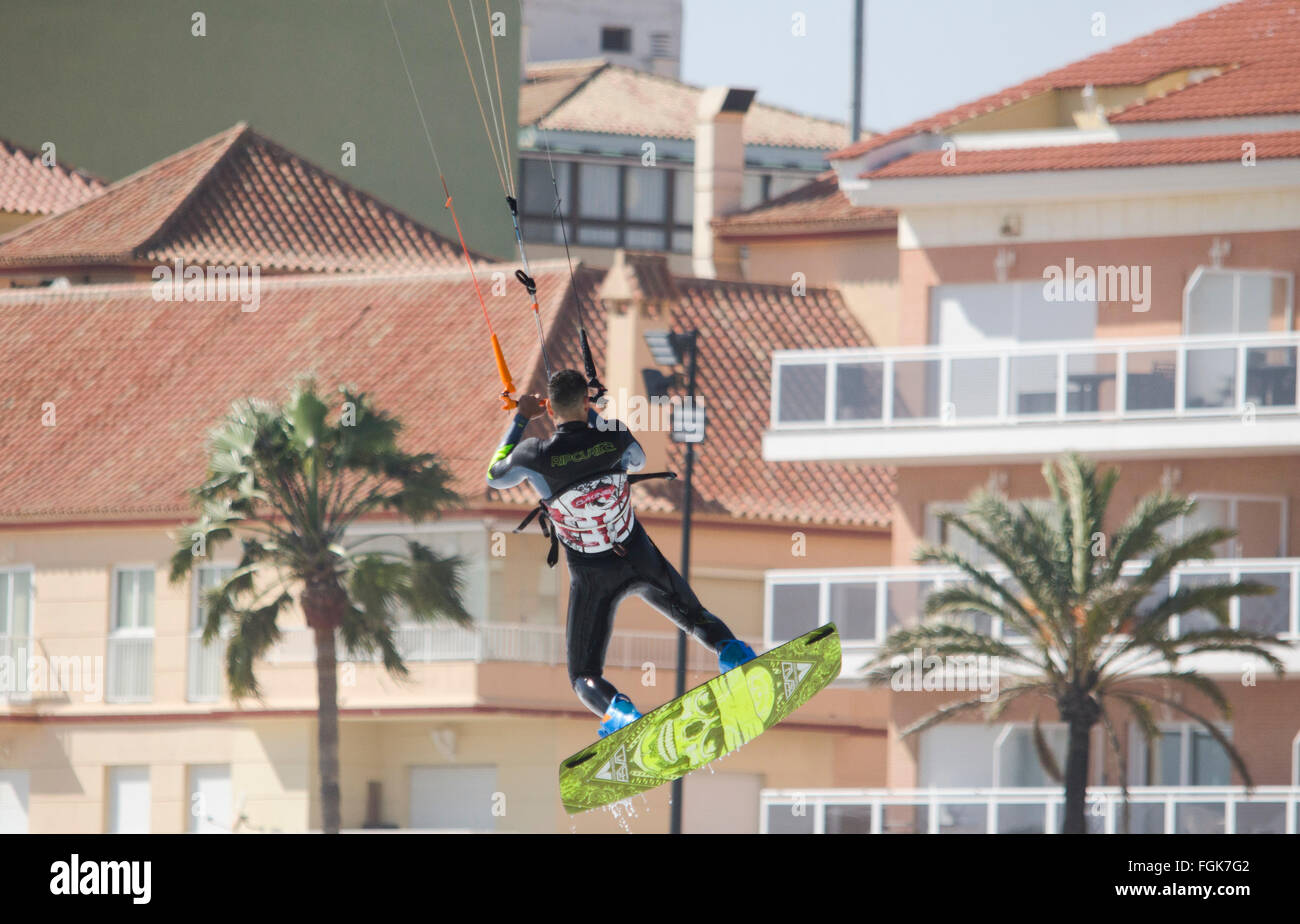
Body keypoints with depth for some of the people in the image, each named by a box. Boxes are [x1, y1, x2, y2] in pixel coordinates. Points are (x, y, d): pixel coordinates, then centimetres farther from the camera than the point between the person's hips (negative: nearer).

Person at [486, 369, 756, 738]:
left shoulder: (536, 456, -19)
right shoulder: (613, 437, -13)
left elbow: (496, 476, 5)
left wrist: (521, 419, 14)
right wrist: (590, 415, 19)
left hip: (592, 578, -2)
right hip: (641, 560, 2)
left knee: (584, 676, 10)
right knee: (694, 617, 26)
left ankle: (616, 710, -24)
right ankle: (730, 649, -7)